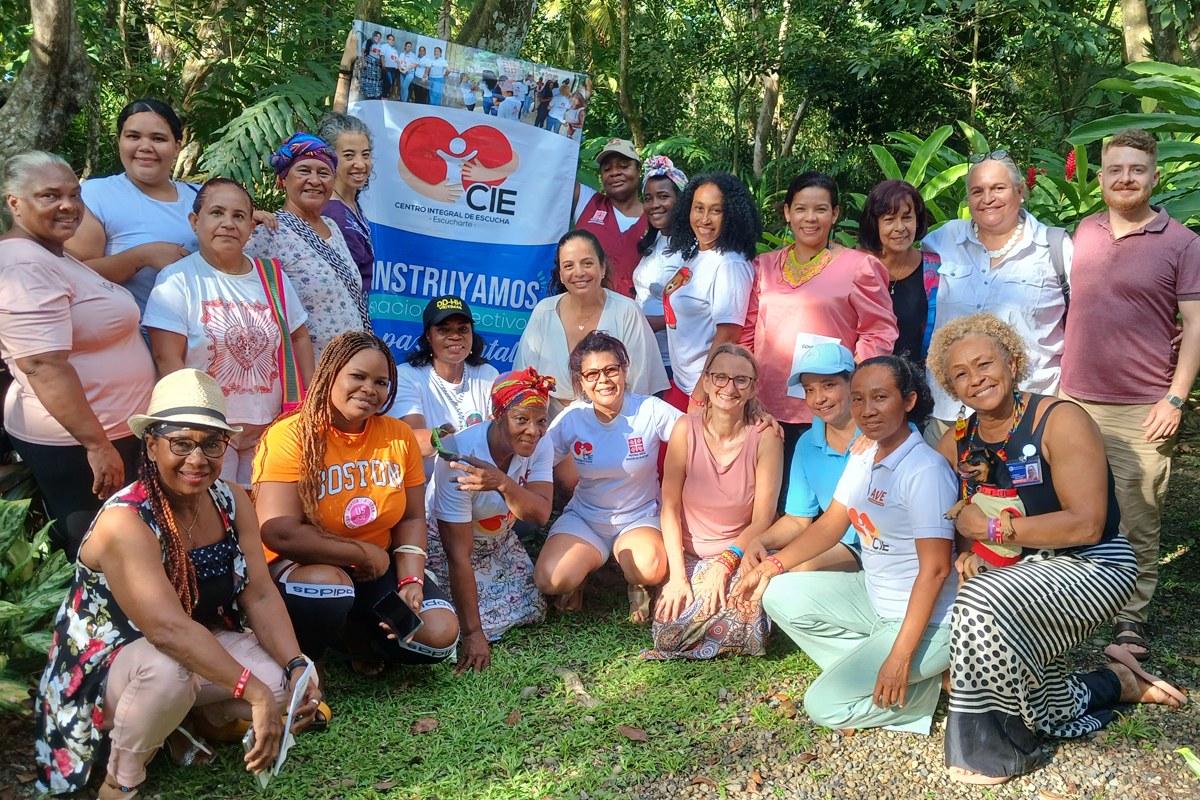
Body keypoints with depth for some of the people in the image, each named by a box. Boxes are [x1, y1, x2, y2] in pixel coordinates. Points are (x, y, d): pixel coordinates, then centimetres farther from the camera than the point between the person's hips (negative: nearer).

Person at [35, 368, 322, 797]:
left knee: (285, 680, -20)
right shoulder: (124, 522, -27)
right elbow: (168, 629, -36)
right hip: (108, 663, -5)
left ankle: (186, 714, 7)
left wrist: (297, 666, -26)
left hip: (201, 648, 6)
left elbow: (260, 596, -10)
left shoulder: (232, 501, -7)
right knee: (169, 671, -39)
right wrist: (256, 692, -41)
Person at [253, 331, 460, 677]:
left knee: (440, 635, -14)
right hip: (303, 566, -5)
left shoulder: (399, 436, 1)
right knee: (327, 584, -39)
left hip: (377, 570, 5)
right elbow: (279, 533, -25)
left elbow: (411, 519, 5)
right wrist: (367, 554, -16)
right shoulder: (290, 436, -17)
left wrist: (411, 581, -13)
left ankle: (356, 635, 17)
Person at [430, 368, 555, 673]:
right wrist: (473, 633, -31)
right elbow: (459, 554, -32)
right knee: (484, 622, -17)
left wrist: (503, 483, -51)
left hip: (500, 542, 6)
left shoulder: (540, 444, -19)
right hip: (447, 545, -5)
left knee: (533, 610, -2)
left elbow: (541, 513, -31)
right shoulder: (459, 457, -35)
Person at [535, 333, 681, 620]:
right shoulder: (570, 420, -8)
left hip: (640, 519, -1)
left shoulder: (651, 411, -14)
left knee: (650, 569, -35)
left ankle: (638, 585, 6)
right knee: (550, 580, -25)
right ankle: (580, 565, 13)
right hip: (584, 518, 2)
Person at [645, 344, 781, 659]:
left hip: (740, 553, -1)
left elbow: (762, 520, -9)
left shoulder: (765, 436, -12)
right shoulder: (686, 428, -9)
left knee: (738, 626, -28)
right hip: (689, 554, 1)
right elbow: (669, 508, -7)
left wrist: (725, 563, -21)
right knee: (669, 632, -20)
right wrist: (678, 576, -15)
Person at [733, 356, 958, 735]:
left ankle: (930, 684, 4)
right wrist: (771, 566, 0)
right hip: (874, 596, 9)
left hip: (926, 619, -9)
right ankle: (866, 672, 2)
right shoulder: (864, 457, 3)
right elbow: (829, 526, 11)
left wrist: (900, 655, -26)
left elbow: (935, 568, -25)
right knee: (778, 596, 1)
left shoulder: (925, 470, -24)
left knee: (825, 706, -13)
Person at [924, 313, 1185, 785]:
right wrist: (967, 553, -13)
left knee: (983, 605, -30)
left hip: (1092, 563, -7)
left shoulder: (1059, 421, -15)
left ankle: (1001, 751, -11)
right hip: (1012, 569, 7)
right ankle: (1111, 684, 12)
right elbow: (958, 523, 11)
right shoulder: (956, 444, 3)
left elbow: (1086, 524, -22)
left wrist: (991, 529, -20)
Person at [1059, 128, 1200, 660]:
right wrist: (1052, 381, 14)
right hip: (1072, 402, 4)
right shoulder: (1083, 232, 10)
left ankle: (1132, 618, 15)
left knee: (1136, 523, 2)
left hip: (1141, 412, -4)